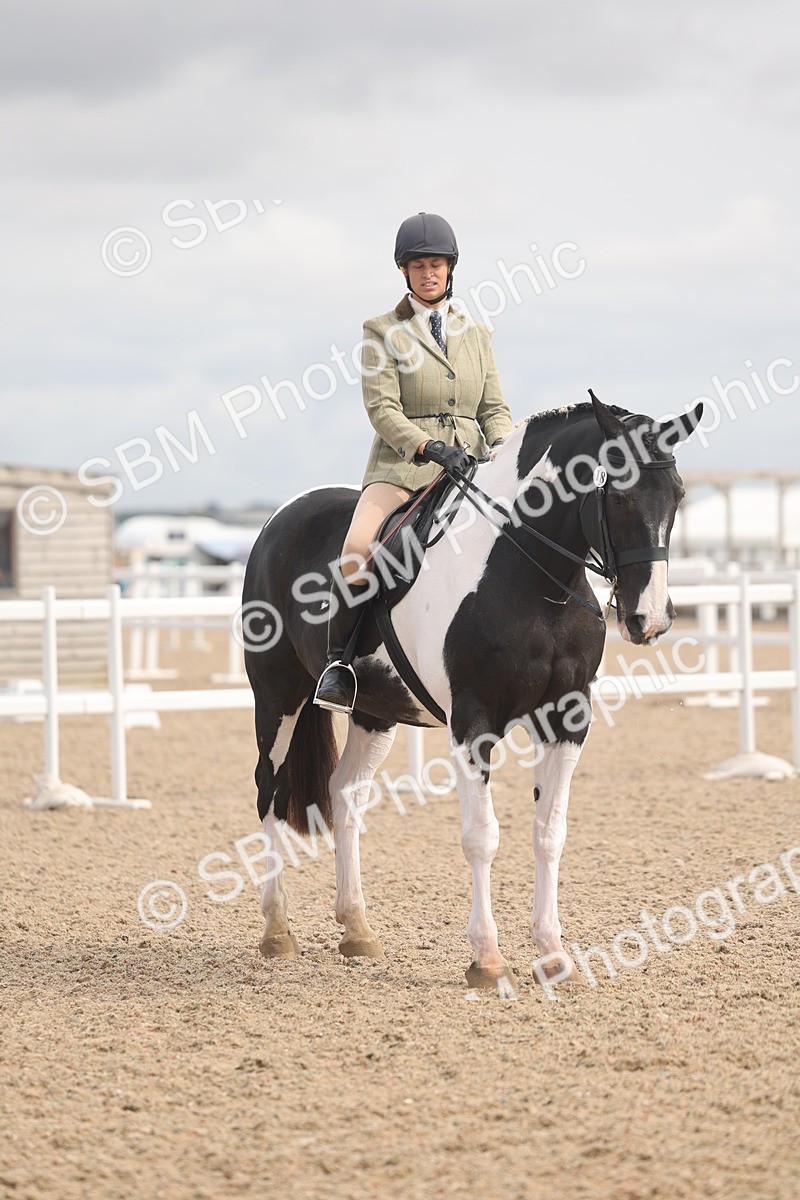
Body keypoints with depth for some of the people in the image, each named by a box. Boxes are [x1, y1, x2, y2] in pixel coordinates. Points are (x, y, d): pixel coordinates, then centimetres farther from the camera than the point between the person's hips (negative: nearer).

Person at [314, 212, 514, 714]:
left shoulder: (475, 333, 17)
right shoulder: (382, 332, 5)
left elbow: (495, 408, 13)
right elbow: (382, 408, -6)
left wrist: (504, 449, -9)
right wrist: (430, 447, -22)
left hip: (469, 467, 4)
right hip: (402, 466, -4)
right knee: (357, 551, -30)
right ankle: (338, 658, -13)